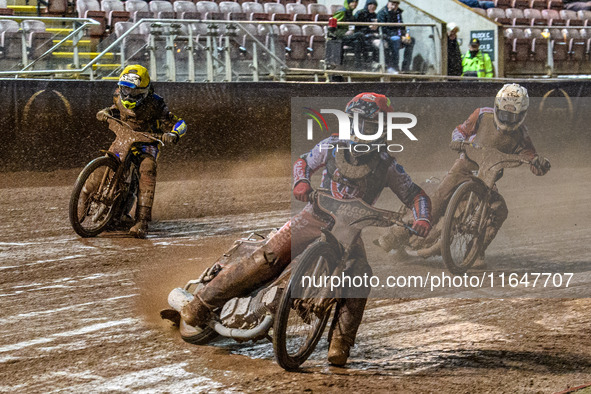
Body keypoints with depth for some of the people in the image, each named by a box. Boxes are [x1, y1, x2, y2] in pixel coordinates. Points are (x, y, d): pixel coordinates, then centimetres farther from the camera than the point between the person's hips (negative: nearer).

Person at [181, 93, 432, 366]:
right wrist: (301, 181, -12)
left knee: (359, 279, -26)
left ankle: (339, 344, -19)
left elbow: (415, 194, -1)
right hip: (314, 218, -1)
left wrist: (422, 219, -22)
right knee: (265, 261, -16)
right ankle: (201, 305, -9)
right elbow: (303, 162, 11)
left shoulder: (386, 165, -3)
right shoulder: (333, 146, -2)